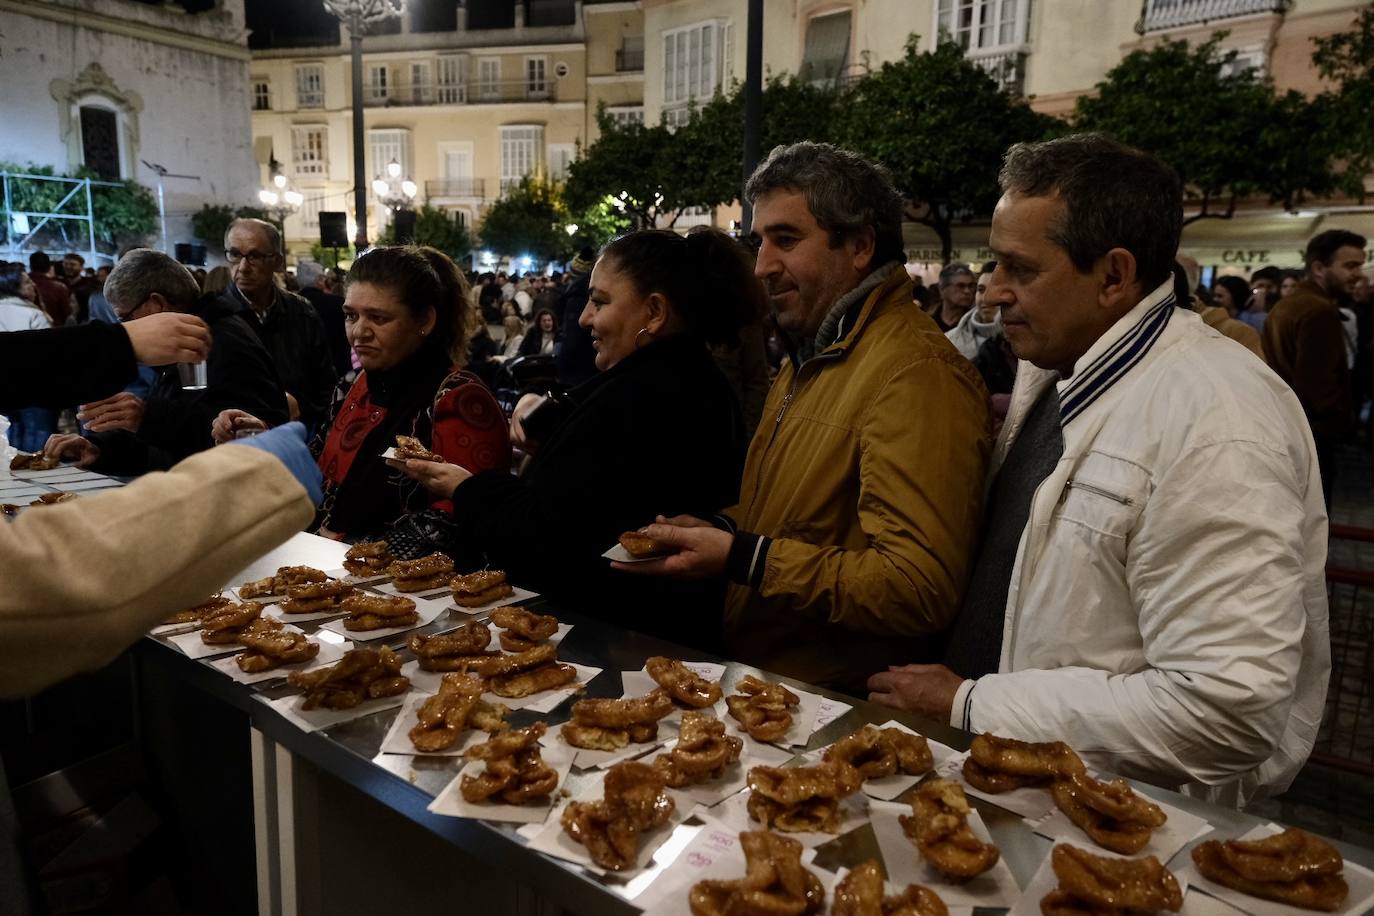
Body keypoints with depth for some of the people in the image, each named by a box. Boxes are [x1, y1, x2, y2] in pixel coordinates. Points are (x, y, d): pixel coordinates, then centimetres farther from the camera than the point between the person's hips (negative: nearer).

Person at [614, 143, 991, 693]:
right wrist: (719, 529, 4)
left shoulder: (917, 373, -19)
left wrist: (741, 558, -21)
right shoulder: (808, 355, 15)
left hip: (839, 705, -8)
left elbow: (919, 590, -25)